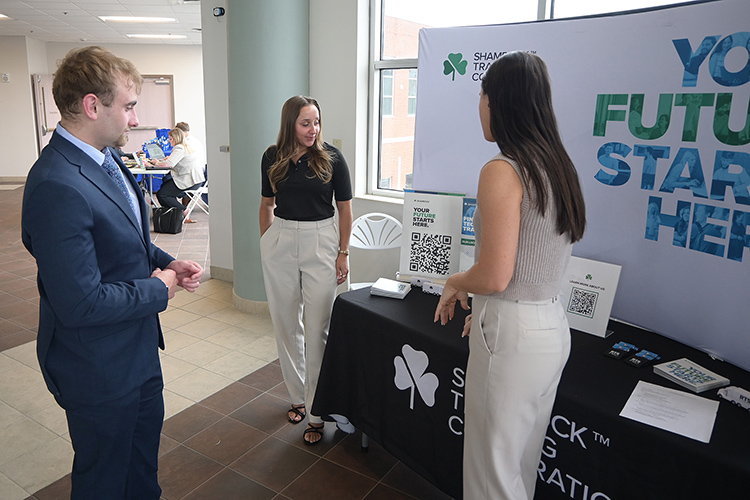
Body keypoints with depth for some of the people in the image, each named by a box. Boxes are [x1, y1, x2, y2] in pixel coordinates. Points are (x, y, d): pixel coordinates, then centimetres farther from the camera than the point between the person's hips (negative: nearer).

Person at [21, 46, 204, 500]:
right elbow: (80, 304, -31)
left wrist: (165, 261, -2)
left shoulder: (105, 159, 1)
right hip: (99, 368, -9)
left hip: (137, 348, 10)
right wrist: (158, 289, -18)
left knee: (147, 429, 30)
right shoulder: (58, 188, -31)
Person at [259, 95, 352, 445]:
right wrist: (266, 243, 11)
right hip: (280, 242, 3)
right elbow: (267, 204, 14)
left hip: (320, 242, -3)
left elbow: (345, 207, 0)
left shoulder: (331, 158, -4)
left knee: (317, 328, -2)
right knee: (286, 324, 11)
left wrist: (343, 252, -3)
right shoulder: (272, 158, 3)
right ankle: (298, 395, 29)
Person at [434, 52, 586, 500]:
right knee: (524, 461, 24)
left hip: (512, 333, -9)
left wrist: (454, 284, -1)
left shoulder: (502, 172, -19)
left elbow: (494, 277, -22)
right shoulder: (560, 168, 8)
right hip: (554, 327, 9)